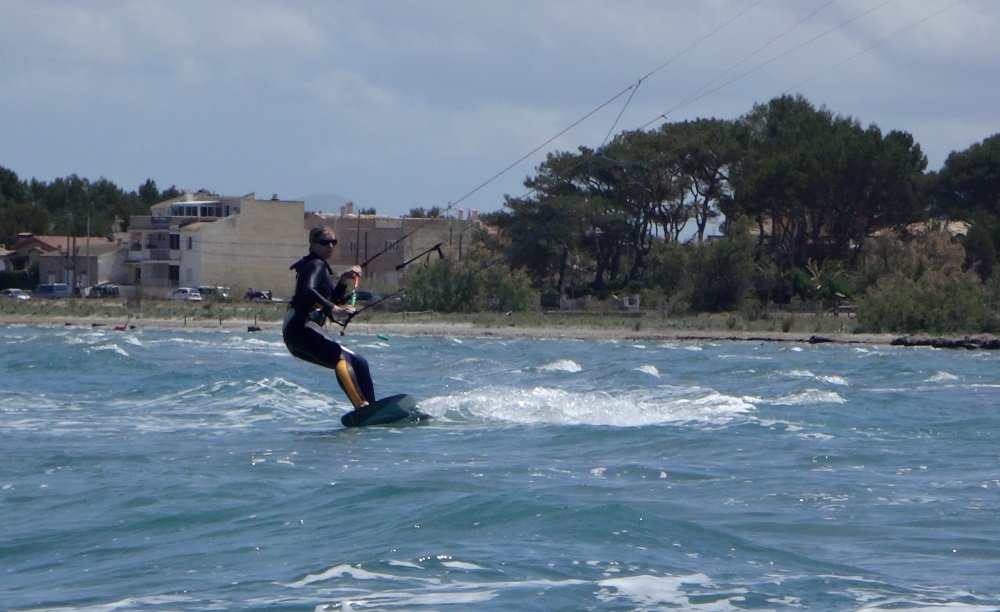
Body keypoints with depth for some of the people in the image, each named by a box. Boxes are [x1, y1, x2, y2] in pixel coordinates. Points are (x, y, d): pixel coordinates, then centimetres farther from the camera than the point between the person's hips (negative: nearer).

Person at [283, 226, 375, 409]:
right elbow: (307, 291, -22)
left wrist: (344, 282, 16)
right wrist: (333, 309, -34)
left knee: (358, 363, 13)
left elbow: (331, 302, 29)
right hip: (300, 327, -11)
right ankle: (363, 407, -52)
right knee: (340, 357, -32)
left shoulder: (320, 268, 27)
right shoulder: (316, 265, -2)